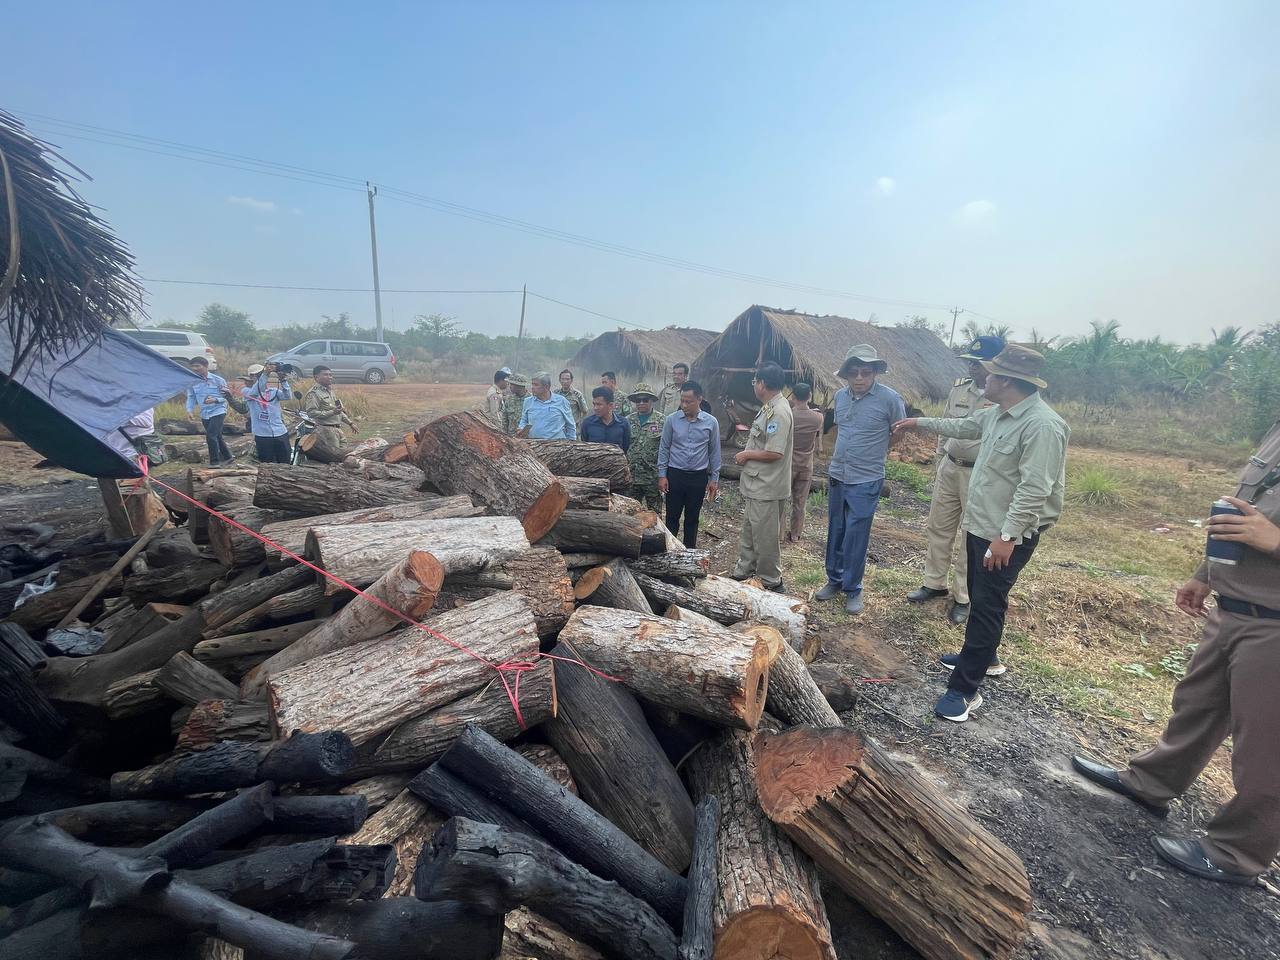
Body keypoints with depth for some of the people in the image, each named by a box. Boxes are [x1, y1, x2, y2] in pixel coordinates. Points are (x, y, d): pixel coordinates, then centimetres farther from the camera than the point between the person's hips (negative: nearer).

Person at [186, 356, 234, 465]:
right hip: (204, 414, 5)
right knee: (216, 437, 14)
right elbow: (191, 397, 8)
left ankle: (214, 462, -6)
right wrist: (189, 410, -7)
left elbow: (226, 396, -5)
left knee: (211, 436, -16)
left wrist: (215, 400, -23)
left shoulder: (217, 380, -8)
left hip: (218, 412, -5)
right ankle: (227, 457, 30)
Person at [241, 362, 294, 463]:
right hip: (262, 436, -2)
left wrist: (282, 380, -22)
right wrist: (266, 373, -27)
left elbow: (288, 396, -7)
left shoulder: (274, 391, 11)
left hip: (281, 433, 2)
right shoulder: (246, 391, 5)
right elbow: (254, 392, -17)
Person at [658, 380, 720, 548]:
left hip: (698, 477, 1)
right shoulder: (671, 420, -4)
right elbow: (664, 448, 2)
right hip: (675, 475, 0)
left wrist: (714, 479, 3)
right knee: (672, 516, 6)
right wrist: (662, 475, -2)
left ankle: (689, 551, 25)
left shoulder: (711, 422, -3)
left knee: (692, 518, 12)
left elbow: (714, 452, 3)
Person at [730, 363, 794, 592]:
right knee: (749, 533, 21)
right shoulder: (769, 408, 11)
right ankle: (743, 572, 35)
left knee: (764, 538, 3)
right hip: (756, 485, 10)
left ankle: (771, 582, 18)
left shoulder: (779, 412, -22)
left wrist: (747, 454, -13)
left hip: (766, 489, -10)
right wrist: (747, 454, 7)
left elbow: (774, 453, -27)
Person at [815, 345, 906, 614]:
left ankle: (852, 589, 17)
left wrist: (875, 455, 10)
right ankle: (834, 580, 30)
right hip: (836, 476, 5)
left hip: (866, 481, -5)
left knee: (856, 537, 0)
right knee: (835, 532, 14)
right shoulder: (840, 396, 2)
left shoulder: (890, 398, -12)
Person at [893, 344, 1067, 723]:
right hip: (980, 525, 10)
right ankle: (982, 655, 43)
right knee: (979, 598, 23)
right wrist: (919, 422, 36)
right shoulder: (997, 414, 6)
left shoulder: (1043, 425, -24)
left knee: (987, 607, -4)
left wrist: (1006, 537, -28)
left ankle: (964, 689, 5)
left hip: (1007, 535, -10)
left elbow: (1034, 490, -28)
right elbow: (962, 426, 26)